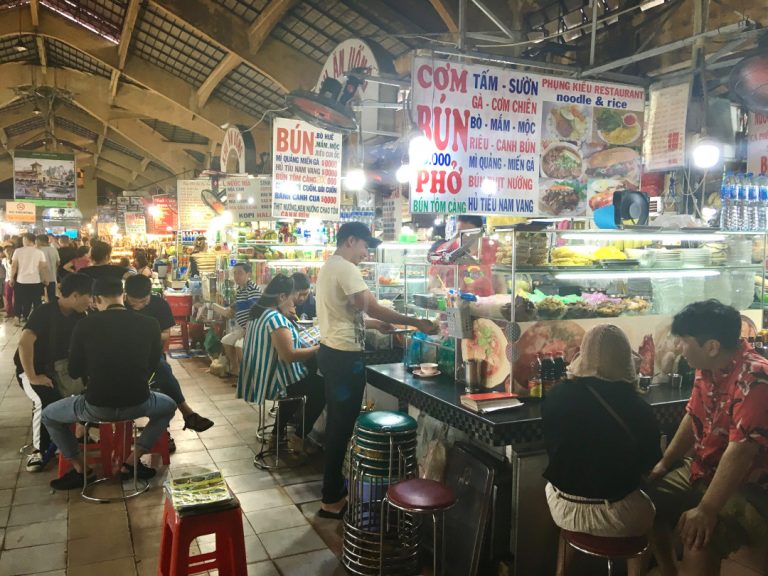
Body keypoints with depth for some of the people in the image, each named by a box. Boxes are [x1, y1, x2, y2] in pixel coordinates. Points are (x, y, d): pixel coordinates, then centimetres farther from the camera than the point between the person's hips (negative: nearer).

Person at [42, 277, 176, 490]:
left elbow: (74, 372, 6)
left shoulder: (85, 324, -5)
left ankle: (80, 470, 28)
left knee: (48, 415, 28)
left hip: (96, 406, -1)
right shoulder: (150, 324, -2)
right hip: (138, 404, 1)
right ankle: (131, 462, 26)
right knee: (169, 406, 34)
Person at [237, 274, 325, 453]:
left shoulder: (260, 313, 7)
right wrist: (318, 348, -18)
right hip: (275, 383, -10)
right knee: (323, 385, 5)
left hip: (260, 378, 10)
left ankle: (278, 432, 30)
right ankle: (298, 438, 9)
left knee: (309, 378, 31)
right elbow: (289, 355, -28)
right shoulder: (276, 318, -24)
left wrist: (287, 317, 8)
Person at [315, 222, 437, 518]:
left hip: (331, 352, 11)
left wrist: (372, 323, 20)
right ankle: (332, 500, 7)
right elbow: (374, 308, -20)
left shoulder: (329, 267, 15)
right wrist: (417, 322, -14)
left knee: (337, 423, 18)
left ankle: (334, 488, 30)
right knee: (343, 426, -2)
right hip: (344, 356, -11)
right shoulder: (346, 269, -17)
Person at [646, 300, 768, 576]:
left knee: (699, 537, -30)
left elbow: (740, 451, -32)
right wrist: (665, 463, 10)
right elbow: (693, 418, 14)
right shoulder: (707, 368, 1)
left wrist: (706, 510, -32)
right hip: (702, 471, 9)